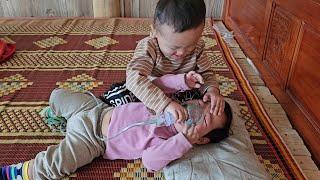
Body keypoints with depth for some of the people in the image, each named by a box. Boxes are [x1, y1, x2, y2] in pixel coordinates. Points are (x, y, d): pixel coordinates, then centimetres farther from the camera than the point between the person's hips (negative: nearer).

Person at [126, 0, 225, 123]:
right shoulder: (147, 47, -32)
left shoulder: (197, 47, -18)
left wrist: (212, 89, -30)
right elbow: (134, 79, -46)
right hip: (151, 95, -3)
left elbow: (206, 72, -6)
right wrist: (166, 103, -58)